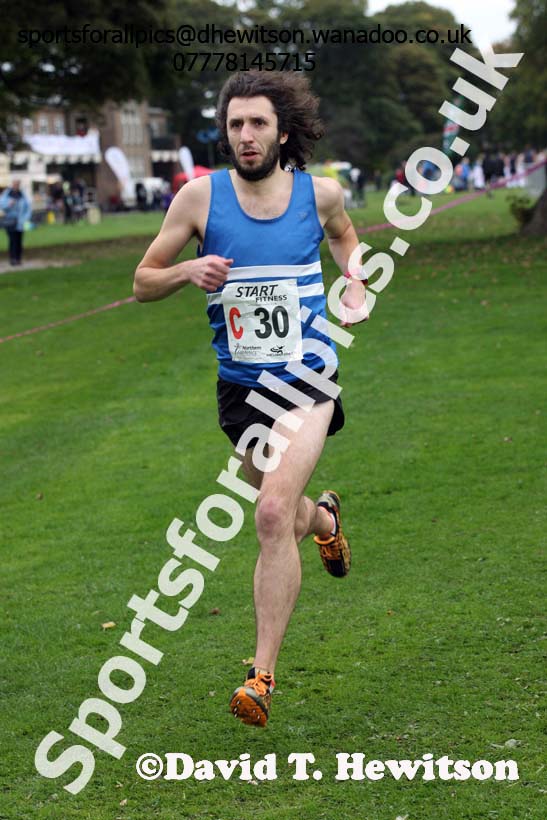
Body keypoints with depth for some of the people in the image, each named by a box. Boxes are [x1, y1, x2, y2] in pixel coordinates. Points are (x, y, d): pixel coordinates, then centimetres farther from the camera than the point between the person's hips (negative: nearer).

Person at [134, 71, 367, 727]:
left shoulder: (320, 192, -1)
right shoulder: (200, 196, -4)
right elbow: (143, 283, 3)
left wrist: (355, 288, 6)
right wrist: (189, 269, -17)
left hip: (307, 377, -2)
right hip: (241, 384, 2)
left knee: (272, 515, -19)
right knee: (279, 515, 16)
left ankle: (262, 676, -13)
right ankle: (322, 517, 56)